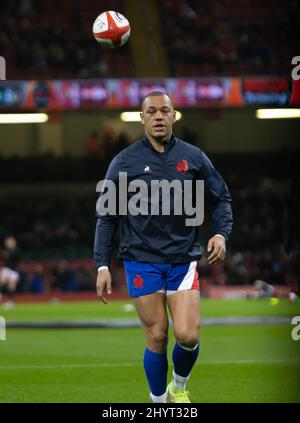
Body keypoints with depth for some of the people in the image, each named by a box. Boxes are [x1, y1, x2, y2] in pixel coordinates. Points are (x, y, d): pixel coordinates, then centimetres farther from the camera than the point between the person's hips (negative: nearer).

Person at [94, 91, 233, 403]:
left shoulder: (194, 157, 5)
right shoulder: (124, 162, 1)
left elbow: (221, 198, 14)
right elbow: (106, 216, 4)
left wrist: (221, 233, -5)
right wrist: (102, 265, -3)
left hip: (184, 259, 1)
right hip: (142, 262, -1)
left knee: (187, 335, -10)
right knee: (156, 338, -3)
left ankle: (179, 387, 20)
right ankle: (159, 401, 16)